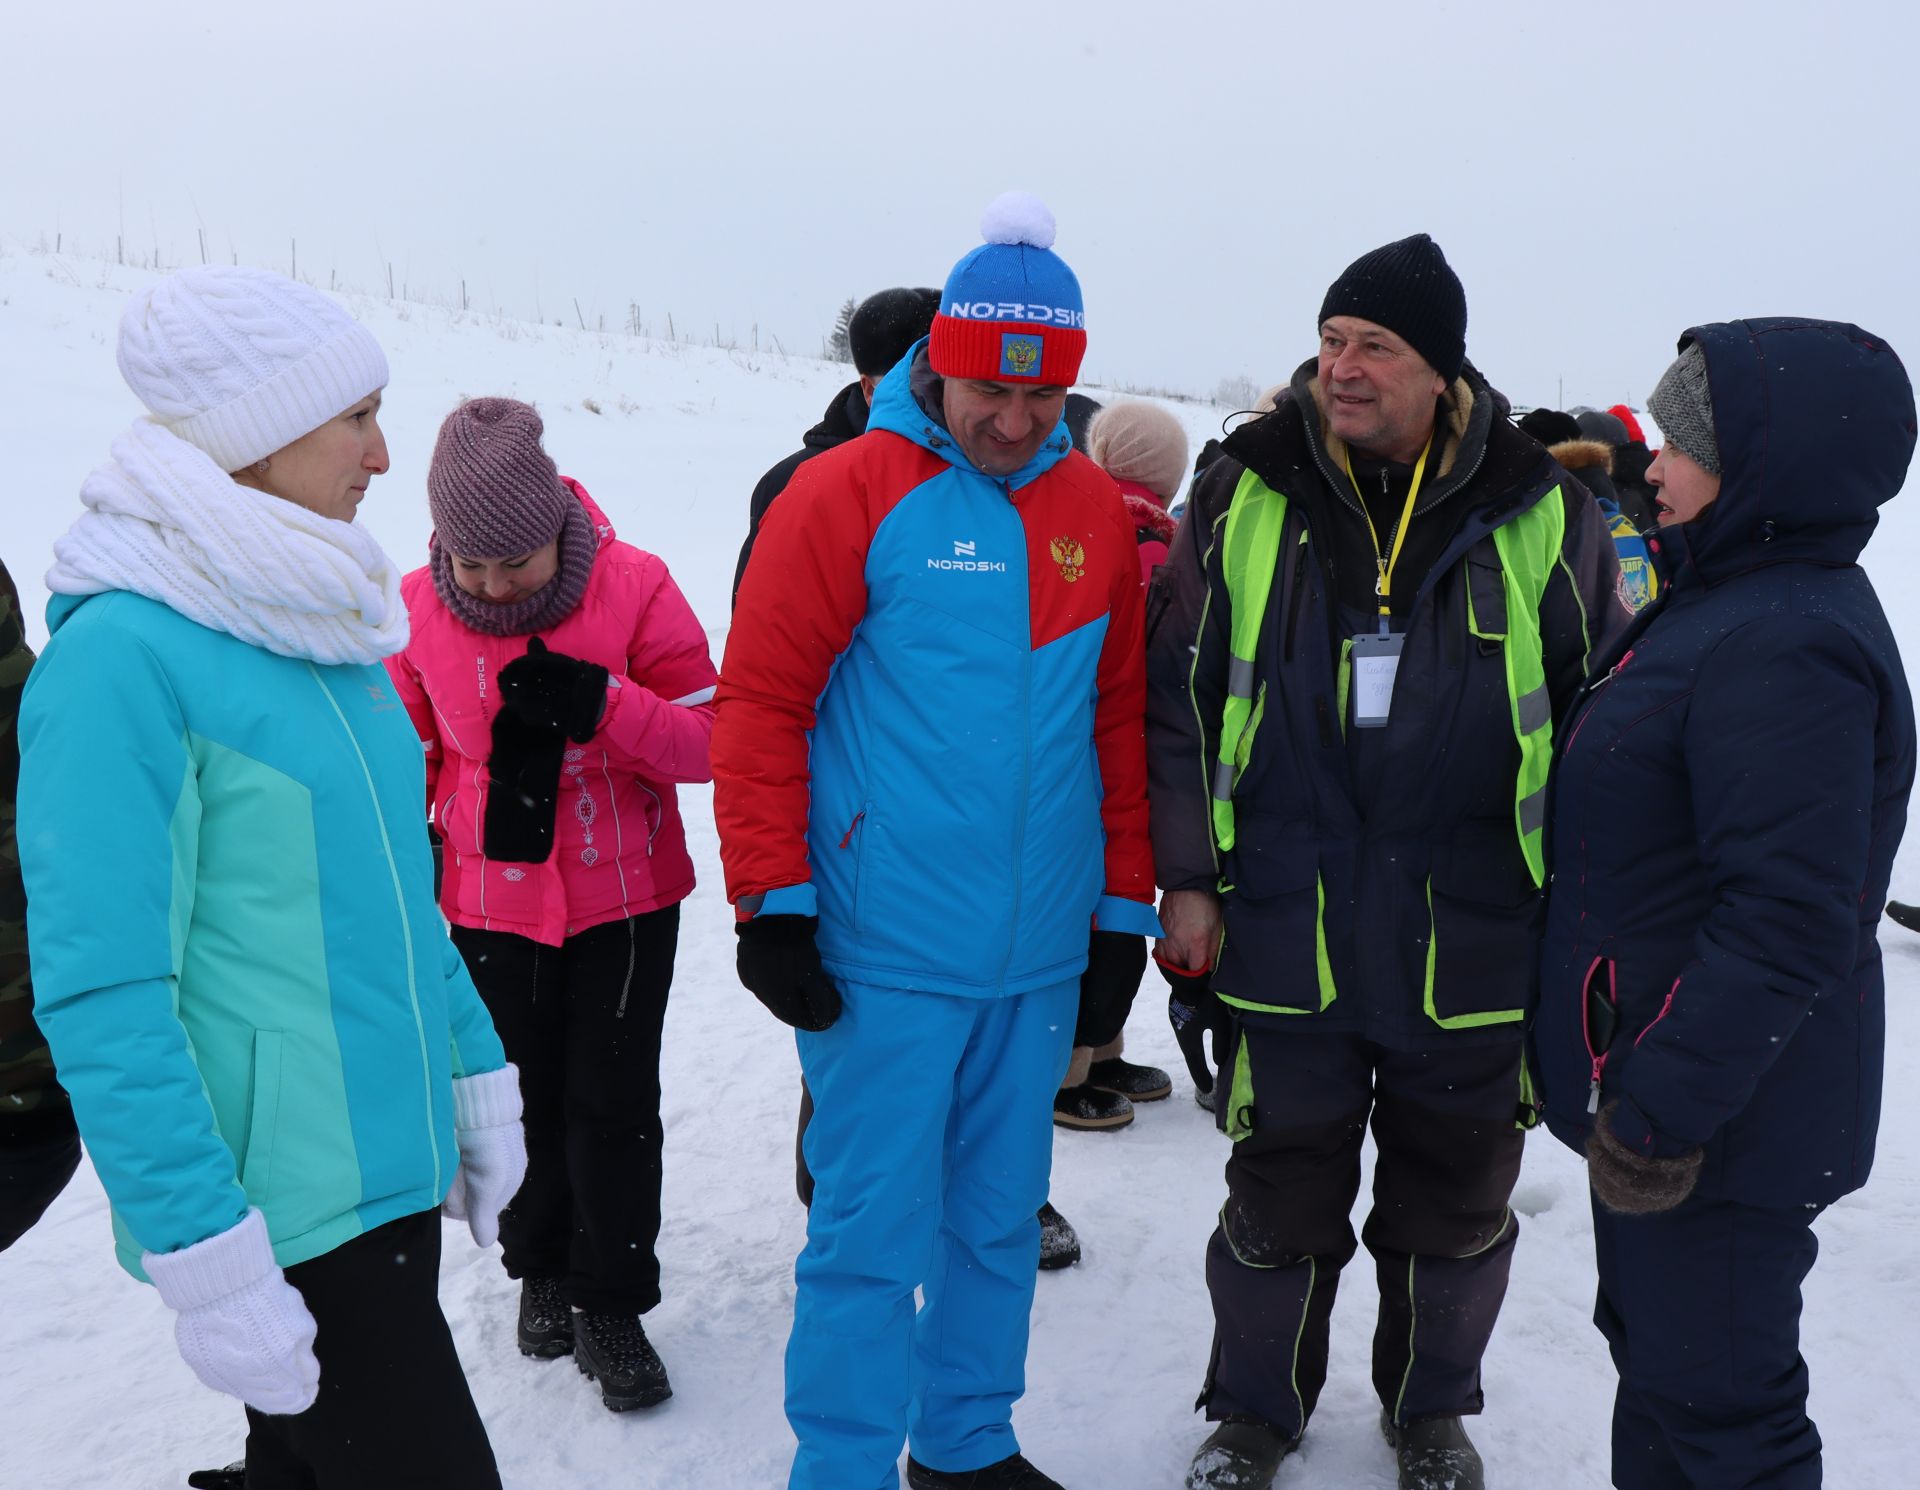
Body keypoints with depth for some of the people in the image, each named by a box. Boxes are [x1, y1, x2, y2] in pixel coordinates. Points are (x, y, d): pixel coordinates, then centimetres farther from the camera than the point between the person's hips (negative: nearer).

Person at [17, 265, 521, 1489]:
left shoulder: (329, 625, 8)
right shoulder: (125, 654, -17)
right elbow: (102, 992, -19)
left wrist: (477, 1080, 16)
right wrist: (206, 1260, -19)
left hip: (394, 1166, 8)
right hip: (276, 1205, -7)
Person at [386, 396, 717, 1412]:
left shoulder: (633, 586, -14)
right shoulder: (419, 607, -7)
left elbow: (709, 740, -14)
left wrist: (601, 703, -29)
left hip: (624, 900, -2)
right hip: (489, 903, 2)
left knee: (614, 1102, 3)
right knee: (523, 1096, 14)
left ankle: (612, 1305, 21)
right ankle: (541, 1269, 38)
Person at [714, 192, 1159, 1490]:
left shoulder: (1099, 512, 6)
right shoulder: (849, 493, -8)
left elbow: (1122, 721, 11)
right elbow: (760, 702, -8)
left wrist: (1127, 913, 11)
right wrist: (773, 903, -10)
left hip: (1041, 956, 5)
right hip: (882, 955, -5)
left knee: (1001, 1219, 18)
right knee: (875, 1236, 4)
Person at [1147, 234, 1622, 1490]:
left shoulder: (1541, 513, -2)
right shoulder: (1245, 498, -2)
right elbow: (1177, 696, 2)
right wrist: (1189, 877, -1)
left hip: (1474, 945, 1)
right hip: (1285, 932, 0)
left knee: (1456, 1198, 17)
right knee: (1281, 1193, 13)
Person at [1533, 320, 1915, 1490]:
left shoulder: (1786, 648, -24)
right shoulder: (1735, 602, 9)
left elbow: (1785, 924, -29)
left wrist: (1663, 1107, -24)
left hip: (1722, 1121, -10)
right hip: (1658, 1085, 10)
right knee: (1653, 1348, 24)